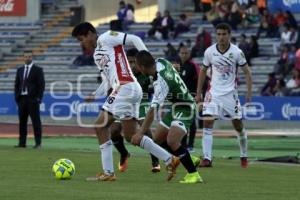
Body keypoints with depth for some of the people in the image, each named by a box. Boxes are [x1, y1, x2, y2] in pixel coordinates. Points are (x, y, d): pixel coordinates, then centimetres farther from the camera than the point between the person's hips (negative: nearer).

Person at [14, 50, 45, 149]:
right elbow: (17, 84, 16)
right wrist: (17, 97, 5)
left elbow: (41, 85, -4)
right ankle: (22, 142, 9)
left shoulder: (38, 70, 0)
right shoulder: (20, 70, 14)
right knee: (22, 121, 6)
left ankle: (38, 143, -4)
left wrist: (38, 98, -11)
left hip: (32, 99, -5)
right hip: (22, 98, 5)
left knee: (36, 121, -5)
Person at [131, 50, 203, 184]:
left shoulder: (161, 82, -31)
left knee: (172, 141, -28)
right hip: (175, 107, 10)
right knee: (157, 139, 11)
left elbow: (152, 110, -34)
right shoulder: (161, 62, -9)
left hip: (184, 109, -10)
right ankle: (190, 160, 21)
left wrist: (141, 133, -34)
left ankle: (193, 175, -22)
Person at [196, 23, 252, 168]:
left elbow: (247, 72, -2)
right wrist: (198, 93, 10)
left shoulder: (237, 52, -8)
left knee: (238, 126, 4)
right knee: (207, 123, -13)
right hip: (213, 92, 1)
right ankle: (207, 158, -13)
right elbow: (203, 71, 11)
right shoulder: (209, 52, -2)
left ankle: (244, 156, 24)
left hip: (230, 93, -1)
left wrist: (249, 92, -10)